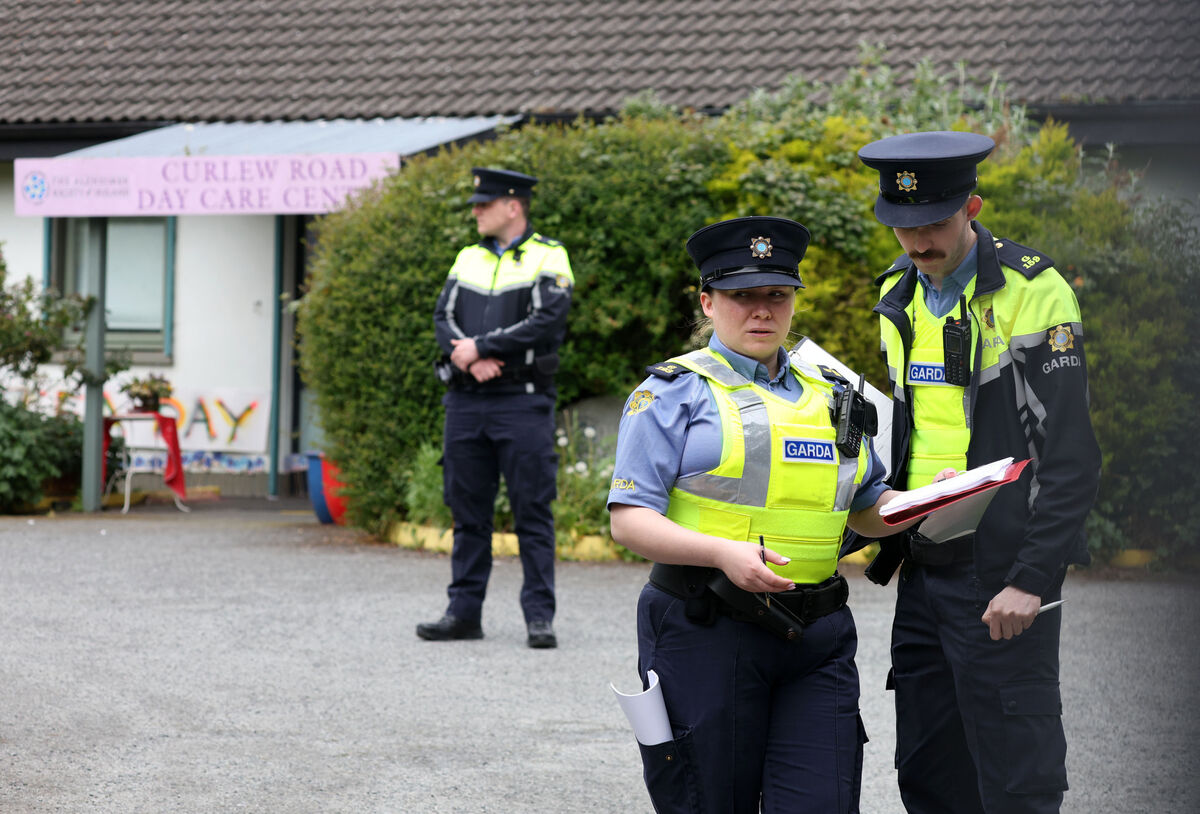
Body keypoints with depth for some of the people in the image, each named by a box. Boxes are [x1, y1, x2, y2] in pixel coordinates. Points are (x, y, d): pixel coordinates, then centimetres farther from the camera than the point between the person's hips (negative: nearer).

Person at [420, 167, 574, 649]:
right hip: (466, 403, 5)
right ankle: (464, 612, 13)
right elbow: (443, 317, 7)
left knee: (532, 512, -4)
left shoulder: (548, 258, -1)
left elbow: (545, 324, -13)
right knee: (468, 512, 8)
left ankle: (539, 616, 0)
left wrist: (480, 347, -14)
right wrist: (469, 359, -12)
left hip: (523, 404, -5)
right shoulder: (468, 259, 15)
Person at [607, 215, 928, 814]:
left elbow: (868, 507, 25)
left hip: (816, 640, 4)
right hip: (704, 632, -4)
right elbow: (629, 519, -7)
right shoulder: (675, 394, 1)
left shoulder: (827, 395, 18)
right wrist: (723, 553, -22)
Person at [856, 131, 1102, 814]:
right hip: (922, 571, 7)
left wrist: (1032, 581, -20)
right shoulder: (899, 293, 10)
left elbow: (1071, 458, -15)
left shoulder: (1033, 293, -12)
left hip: (1001, 576, -7)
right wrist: (883, 529, 14)